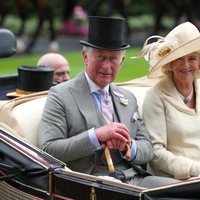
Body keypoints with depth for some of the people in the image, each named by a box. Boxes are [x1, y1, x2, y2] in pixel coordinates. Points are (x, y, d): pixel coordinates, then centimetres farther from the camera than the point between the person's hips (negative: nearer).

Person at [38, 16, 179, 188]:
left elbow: (148, 149, 18)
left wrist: (128, 146, -6)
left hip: (135, 178, 7)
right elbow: (48, 150, -9)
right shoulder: (61, 95, 2)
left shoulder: (128, 98, 21)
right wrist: (96, 135, -18)